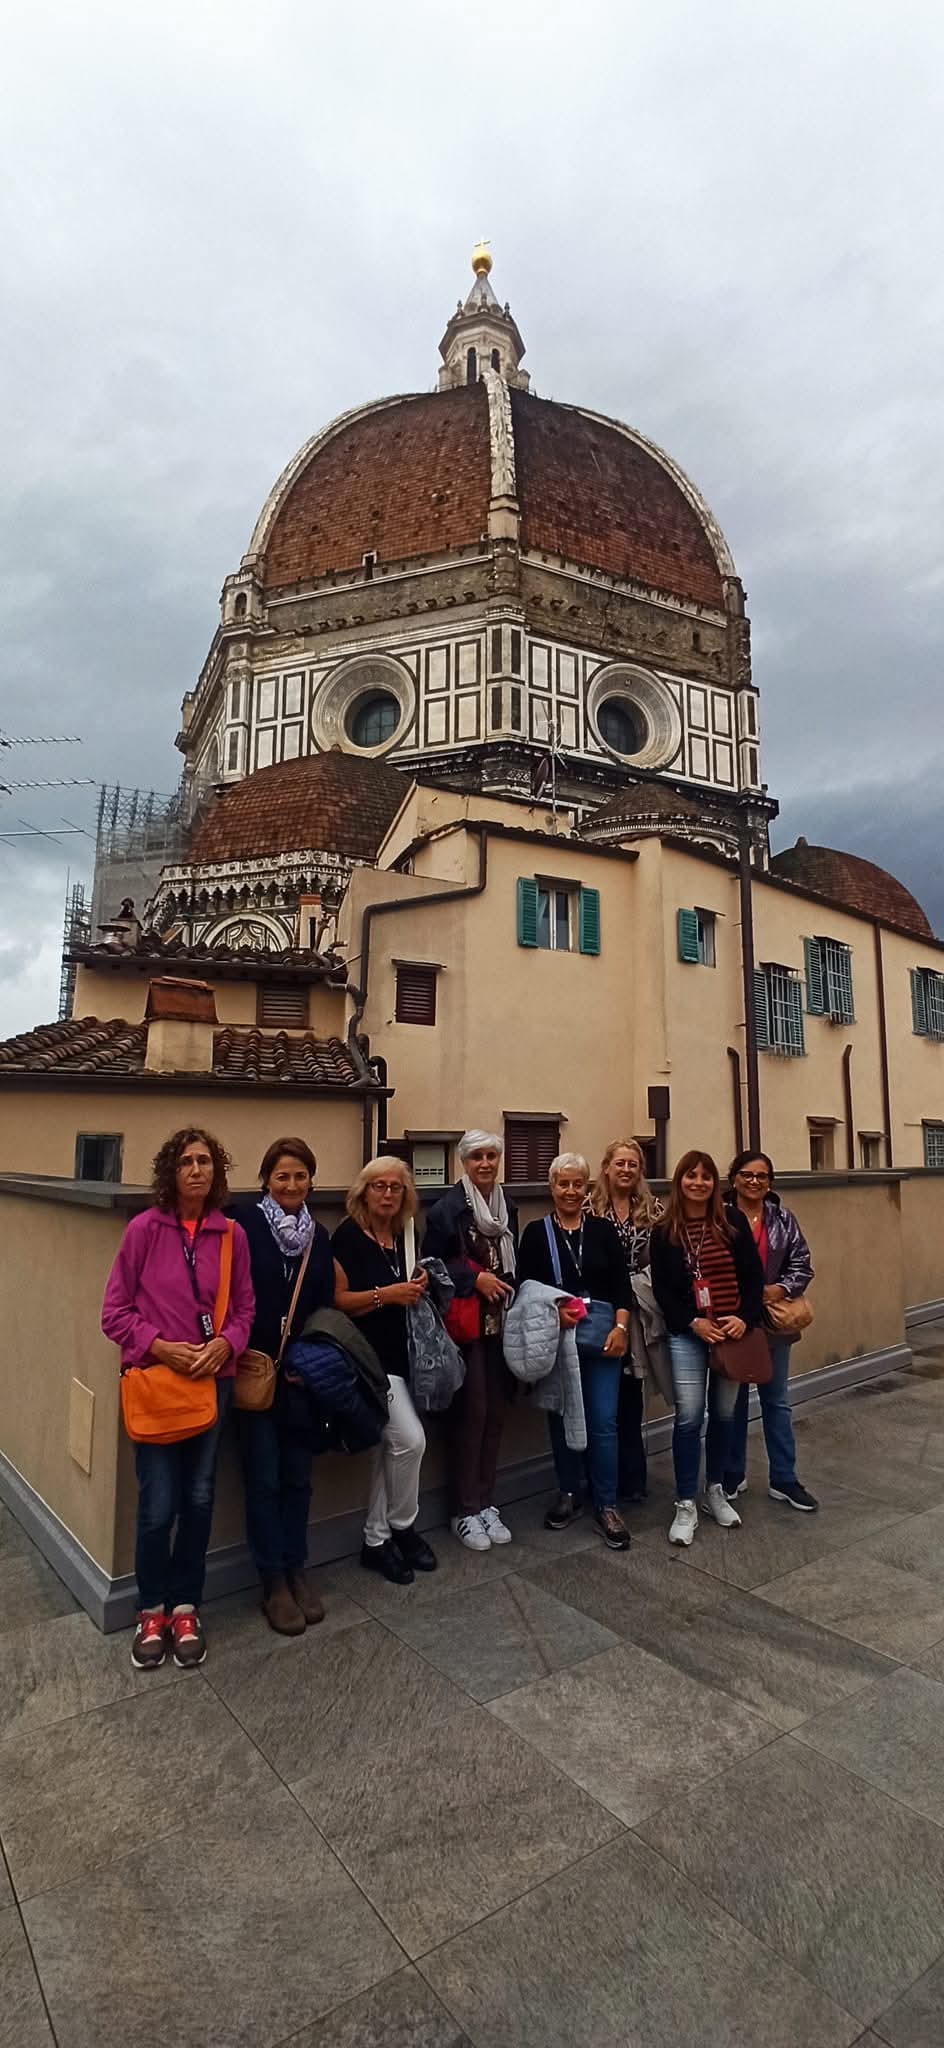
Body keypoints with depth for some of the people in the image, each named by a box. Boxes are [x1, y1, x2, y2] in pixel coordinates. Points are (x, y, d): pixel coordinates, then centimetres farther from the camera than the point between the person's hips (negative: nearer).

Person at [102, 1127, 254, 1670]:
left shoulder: (232, 1234, -1)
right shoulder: (145, 1228, -9)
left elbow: (245, 1307, 6)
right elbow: (115, 1311, -5)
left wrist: (225, 1343, -12)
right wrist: (161, 1347, -15)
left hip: (214, 1379, 3)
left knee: (199, 1498, 11)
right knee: (158, 1504, 2)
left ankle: (186, 1608, 30)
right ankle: (152, 1611, 26)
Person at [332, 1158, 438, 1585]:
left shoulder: (402, 1236, 9)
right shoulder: (348, 1235, -11)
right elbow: (337, 1300, -16)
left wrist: (416, 1287, 2)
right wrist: (385, 1294, -23)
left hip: (399, 1352, 7)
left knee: (386, 1447, 12)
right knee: (411, 1439, -12)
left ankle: (376, 1541, 24)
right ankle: (402, 1528, 11)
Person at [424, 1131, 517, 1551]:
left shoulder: (506, 1206, 10)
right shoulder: (447, 1208, -11)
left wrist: (507, 1289, 4)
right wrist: (475, 1279, -18)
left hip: (500, 1323, 6)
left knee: (495, 1411, 10)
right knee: (470, 1413, -2)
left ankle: (485, 1503, 24)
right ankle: (464, 1511, 14)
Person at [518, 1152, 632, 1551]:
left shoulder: (602, 1230, 6)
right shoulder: (536, 1232, 1)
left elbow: (621, 1284, 2)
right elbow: (524, 1288, -2)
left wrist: (620, 1327, -9)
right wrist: (552, 1310, -17)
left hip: (602, 1334, 1)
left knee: (603, 1421, 0)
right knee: (562, 1417, 10)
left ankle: (606, 1505, 14)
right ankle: (569, 1493, 30)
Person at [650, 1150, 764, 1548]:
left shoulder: (733, 1223, 1)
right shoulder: (664, 1233, -2)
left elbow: (754, 1276, 1)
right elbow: (661, 1289, -2)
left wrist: (744, 1318, -11)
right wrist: (693, 1323, -13)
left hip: (733, 1332, 2)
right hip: (687, 1335, -2)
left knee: (723, 1414, 12)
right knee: (688, 1417, -4)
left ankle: (716, 1491, 31)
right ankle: (685, 1506, 9)